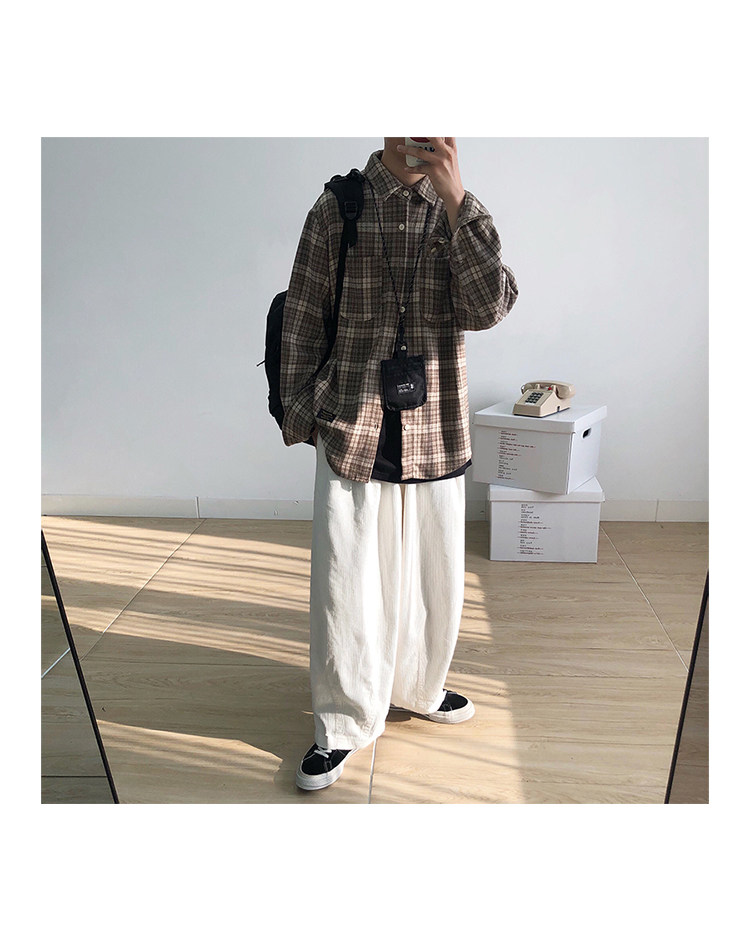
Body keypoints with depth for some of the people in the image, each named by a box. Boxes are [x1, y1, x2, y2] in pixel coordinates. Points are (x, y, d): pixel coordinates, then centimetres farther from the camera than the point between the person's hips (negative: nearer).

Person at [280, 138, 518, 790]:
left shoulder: (463, 214, 5)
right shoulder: (335, 211, 0)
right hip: (352, 432, -2)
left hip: (436, 433, 2)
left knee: (434, 577, 14)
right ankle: (342, 728, 23)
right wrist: (298, 413, 3)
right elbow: (302, 323, 4)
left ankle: (419, 687, 41)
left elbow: (489, 308, -12)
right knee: (344, 583, 2)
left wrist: (455, 200, -18)